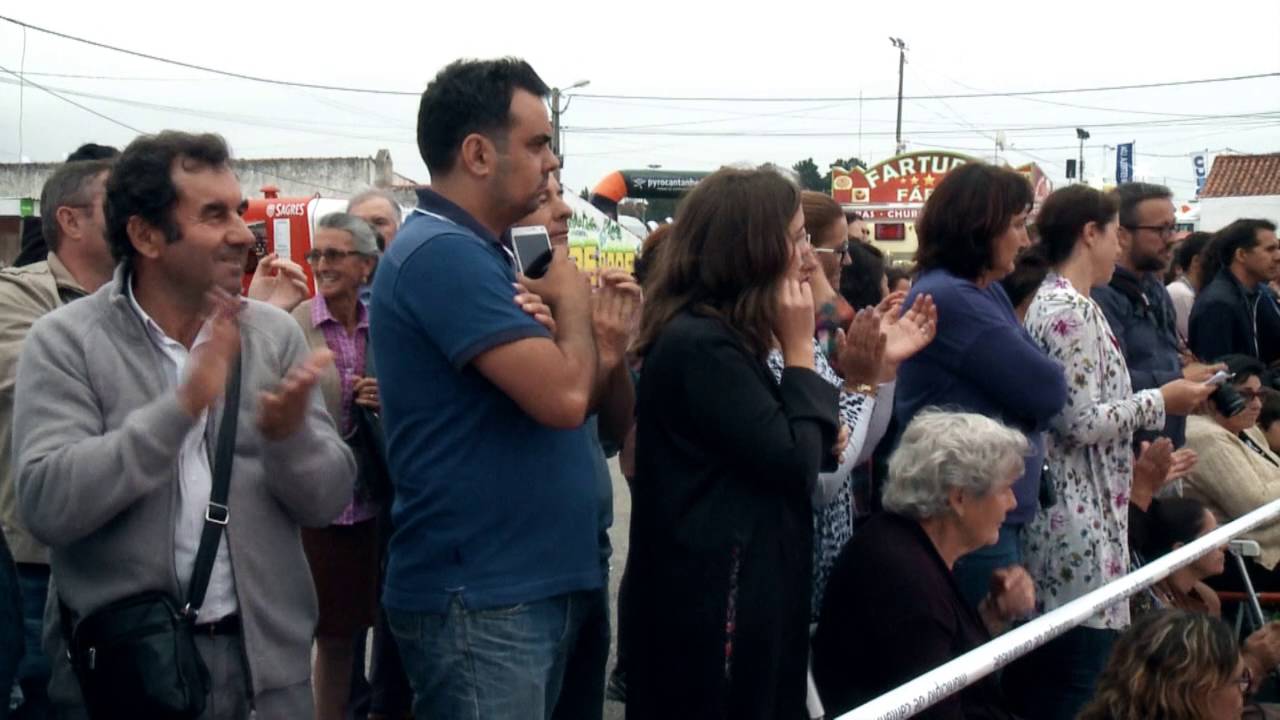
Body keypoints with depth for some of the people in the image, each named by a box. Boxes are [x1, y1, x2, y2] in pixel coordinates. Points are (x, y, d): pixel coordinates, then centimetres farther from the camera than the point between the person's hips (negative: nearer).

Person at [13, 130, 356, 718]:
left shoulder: (276, 333, 2)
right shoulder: (65, 340, -6)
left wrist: (289, 434, -21)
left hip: (266, 656, 3)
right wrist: (182, 406, -25)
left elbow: (329, 497, -1)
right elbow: (46, 504, -18)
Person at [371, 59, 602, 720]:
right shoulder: (444, 252, -17)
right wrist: (572, 297, -7)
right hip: (481, 600, -10)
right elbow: (563, 396, -26)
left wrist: (583, 325, -1)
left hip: (526, 585, 10)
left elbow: (569, 397, 19)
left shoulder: (474, 253, 14)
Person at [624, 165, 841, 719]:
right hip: (715, 596, -10)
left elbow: (769, 447, 18)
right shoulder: (701, 345, -20)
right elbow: (795, 466, -20)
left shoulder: (715, 336, 11)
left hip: (732, 588, 10)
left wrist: (822, 435, -2)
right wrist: (799, 349, -13)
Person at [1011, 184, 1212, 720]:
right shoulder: (1071, 311, -16)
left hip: (1073, 512, 10)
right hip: (1079, 519, -10)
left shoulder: (1055, 303, 15)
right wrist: (1160, 402, -8)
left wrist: (1165, 394, 18)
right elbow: (1081, 422, -20)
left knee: (1045, 677, 14)